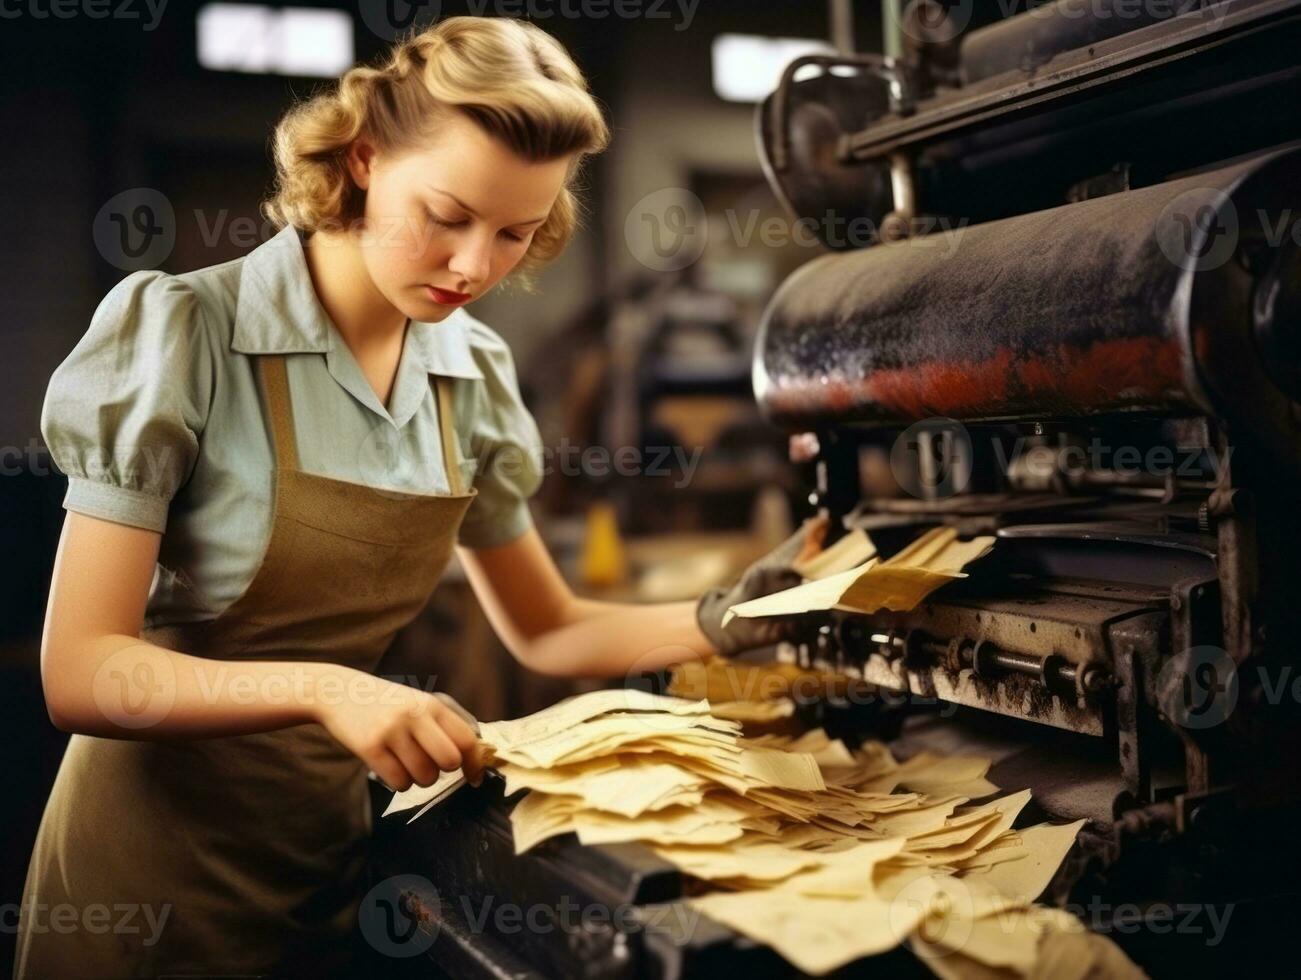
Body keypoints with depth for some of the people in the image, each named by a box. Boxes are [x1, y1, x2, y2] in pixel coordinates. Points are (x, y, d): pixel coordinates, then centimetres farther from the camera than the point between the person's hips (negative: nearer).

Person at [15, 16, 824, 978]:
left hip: (336, 846, 4)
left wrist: (719, 620, -9)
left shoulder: (474, 377, -3)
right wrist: (320, 688, -33)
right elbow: (80, 673, -19)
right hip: (159, 868, -4)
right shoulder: (180, 330, -18)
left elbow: (546, 630, 7)